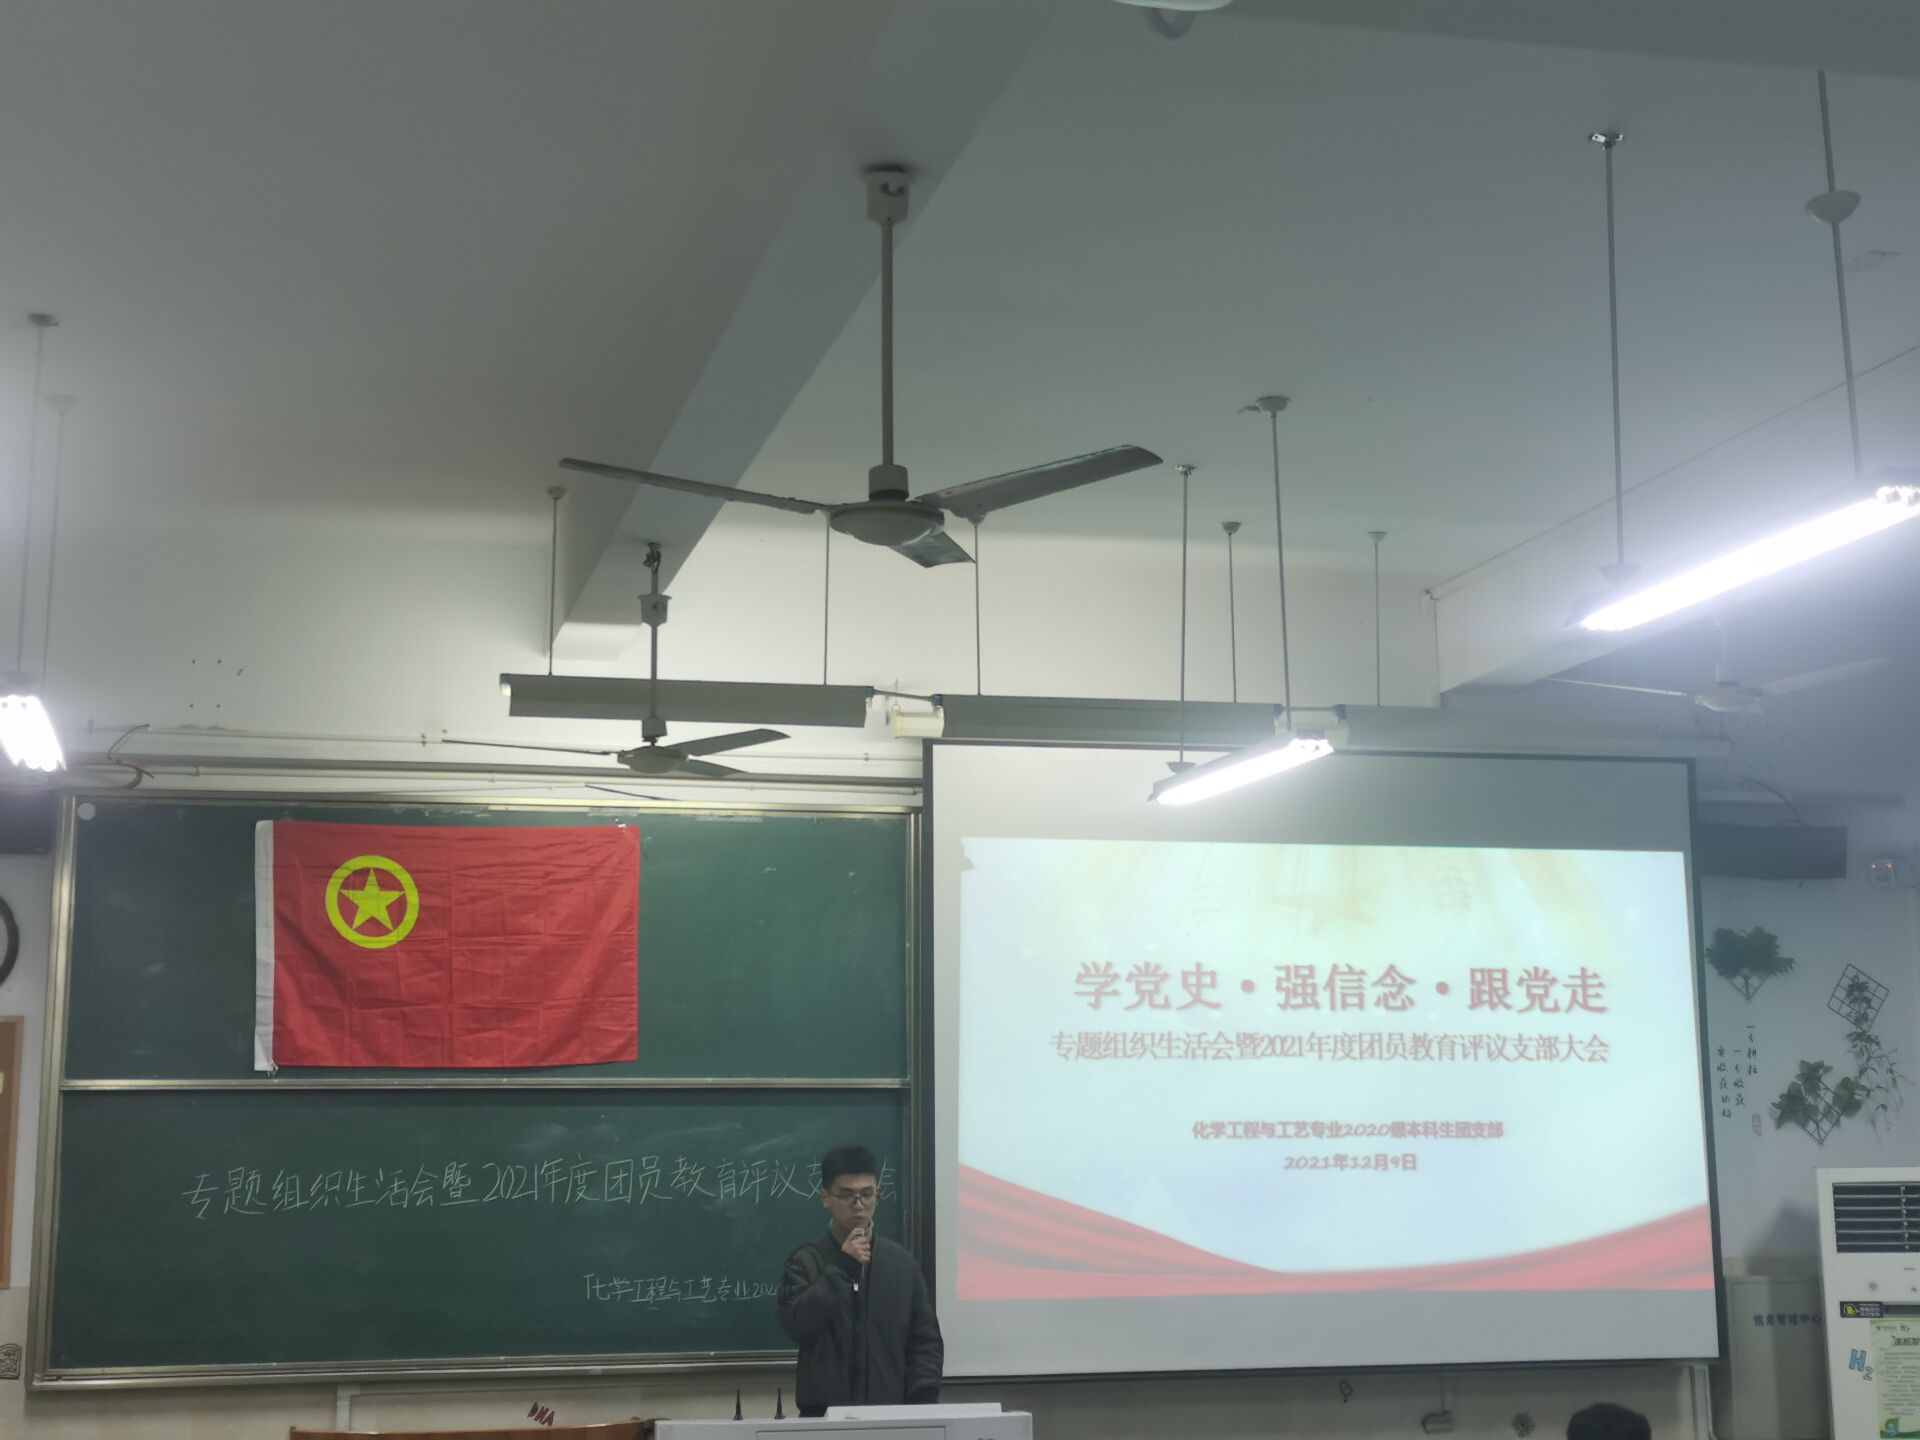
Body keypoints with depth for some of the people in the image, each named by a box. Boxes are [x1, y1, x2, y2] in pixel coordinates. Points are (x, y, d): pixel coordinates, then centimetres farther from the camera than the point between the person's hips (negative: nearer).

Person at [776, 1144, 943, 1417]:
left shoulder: (901, 1263, 7)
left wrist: (923, 1402, -5)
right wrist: (840, 1267, -15)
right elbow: (796, 1325, -13)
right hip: (824, 1415, -2)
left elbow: (926, 1340, 7)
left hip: (891, 1412, 2)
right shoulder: (806, 1262, 1)